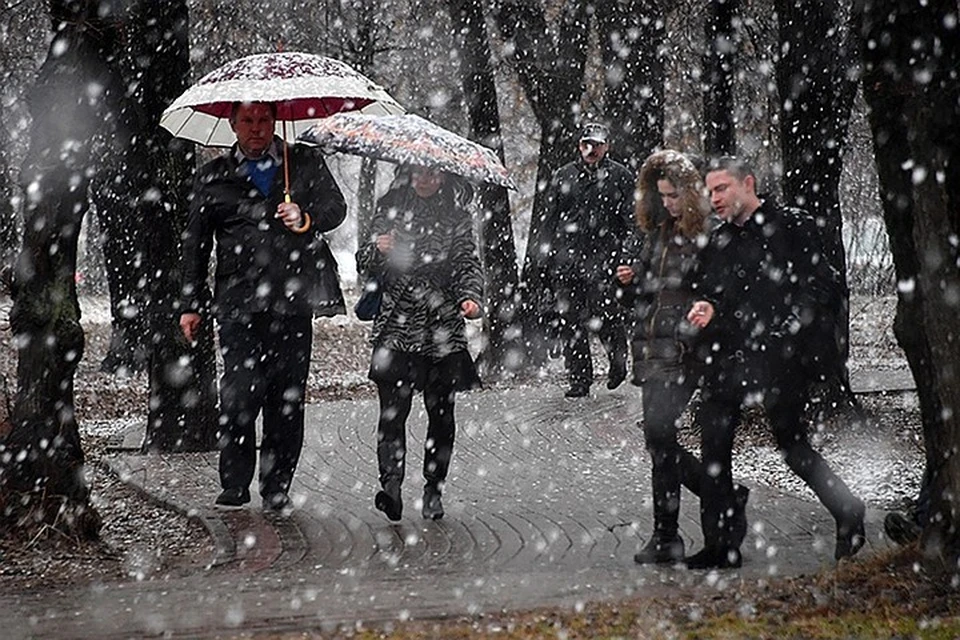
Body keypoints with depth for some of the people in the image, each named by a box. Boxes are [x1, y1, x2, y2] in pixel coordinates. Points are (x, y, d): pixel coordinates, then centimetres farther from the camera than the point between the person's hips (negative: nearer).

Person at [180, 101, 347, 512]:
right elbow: (195, 243, 16)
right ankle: (234, 486, 0)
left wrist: (306, 218, -12)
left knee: (287, 398, 1)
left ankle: (277, 489, 9)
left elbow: (336, 207, 9)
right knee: (239, 394, -10)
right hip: (239, 302, -1)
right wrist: (191, 304, 11)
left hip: (294, 300, 1)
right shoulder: (213, 177, 14)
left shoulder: (305, 163, 15)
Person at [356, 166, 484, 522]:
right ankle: (391, 484, -21)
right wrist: (377, 251, -14)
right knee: (393, 407, -13)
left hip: (443, 329, 1)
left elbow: (468, 263, 4)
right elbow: (365, 265, 9)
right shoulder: (390, 211, 9)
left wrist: (470, 296, -16)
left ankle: (433, 491, 13)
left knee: (441, 410, 2)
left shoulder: (457, 218, 8)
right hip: (396, 325, -1)